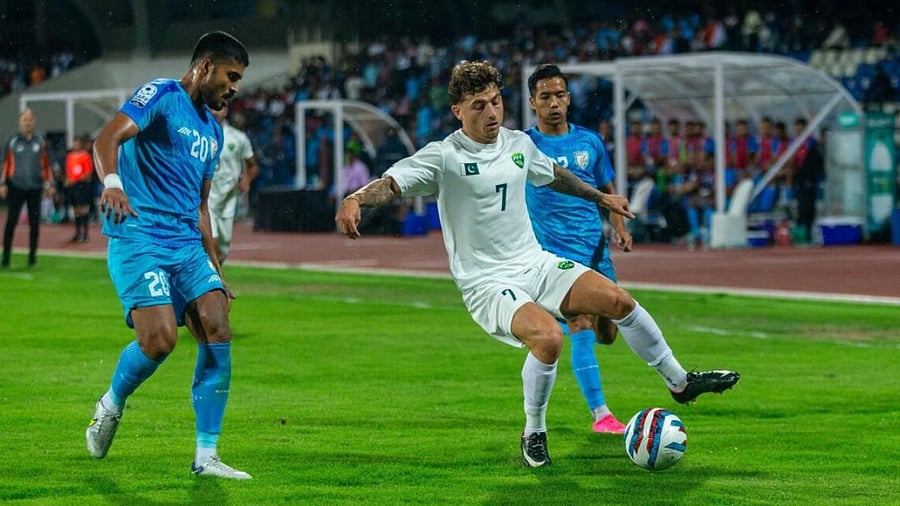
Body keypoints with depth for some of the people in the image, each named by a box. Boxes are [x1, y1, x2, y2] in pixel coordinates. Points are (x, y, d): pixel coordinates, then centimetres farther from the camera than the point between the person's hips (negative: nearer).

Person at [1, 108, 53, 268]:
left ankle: (32, 255, 12)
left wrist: (49, 184, 9)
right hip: (16, 187, -2)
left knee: (34, 223, 3)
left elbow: (46, 163, 12)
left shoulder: (40, 141, 7)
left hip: (35, 187, 2)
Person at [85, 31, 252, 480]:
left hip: (187, 245, 8)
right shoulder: (162, 96, -4)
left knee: (218, 333, -9)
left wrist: (216, 269, 24)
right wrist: (111, 182, -41)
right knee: (160, 339, -20)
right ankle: (111, 405, 13)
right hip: (138, 240, -8)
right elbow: (107, 138, -21)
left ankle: (206, 456, -5)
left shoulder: (212, 130, 21)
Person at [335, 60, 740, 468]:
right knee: (548, 337, -30)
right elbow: (392, 183, -24)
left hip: (536, 265, 6)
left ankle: (680, 382, 18)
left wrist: (600, 197, 38)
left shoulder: (519, 144, 7)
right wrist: (356, 199, -44)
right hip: (488, 283, -6)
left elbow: (553, 175, 27)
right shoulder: (444, 156, -12)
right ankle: (533, 435, -7)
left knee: (618, 300, -5)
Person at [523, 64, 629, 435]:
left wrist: (619, 226, 2)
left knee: (607, 334, 5)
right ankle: (601, 415, -11)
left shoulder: (589, 142, 8)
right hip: (556, 253, -4)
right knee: (582, 331, -15)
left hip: (595, 248, 4)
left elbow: (607, 188, 17)